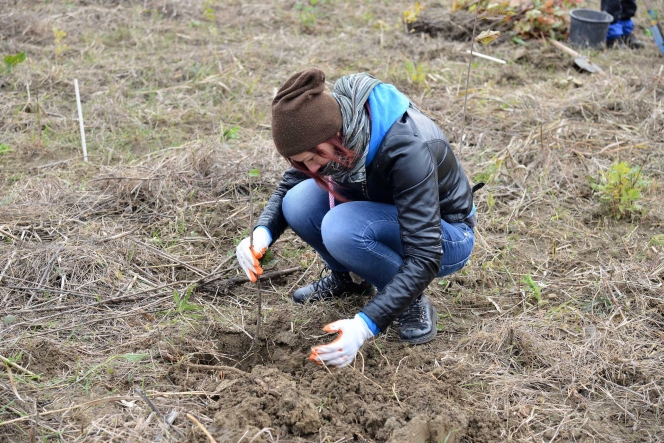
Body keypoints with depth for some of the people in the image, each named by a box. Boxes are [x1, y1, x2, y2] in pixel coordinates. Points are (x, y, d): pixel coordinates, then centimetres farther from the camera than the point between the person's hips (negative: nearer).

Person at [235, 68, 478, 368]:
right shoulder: (330, 126, -17)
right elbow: (289, 185, -1)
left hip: (447, 234, -6)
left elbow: (425, 257, -36)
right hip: (386, 217, 6)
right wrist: (262, 233, -22)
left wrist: (365, 325, -44)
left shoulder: (407, 149, -36)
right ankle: (348, 277, 7)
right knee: (299, 202, -20)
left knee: (341, 228, -34)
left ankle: (413, 300, -9)